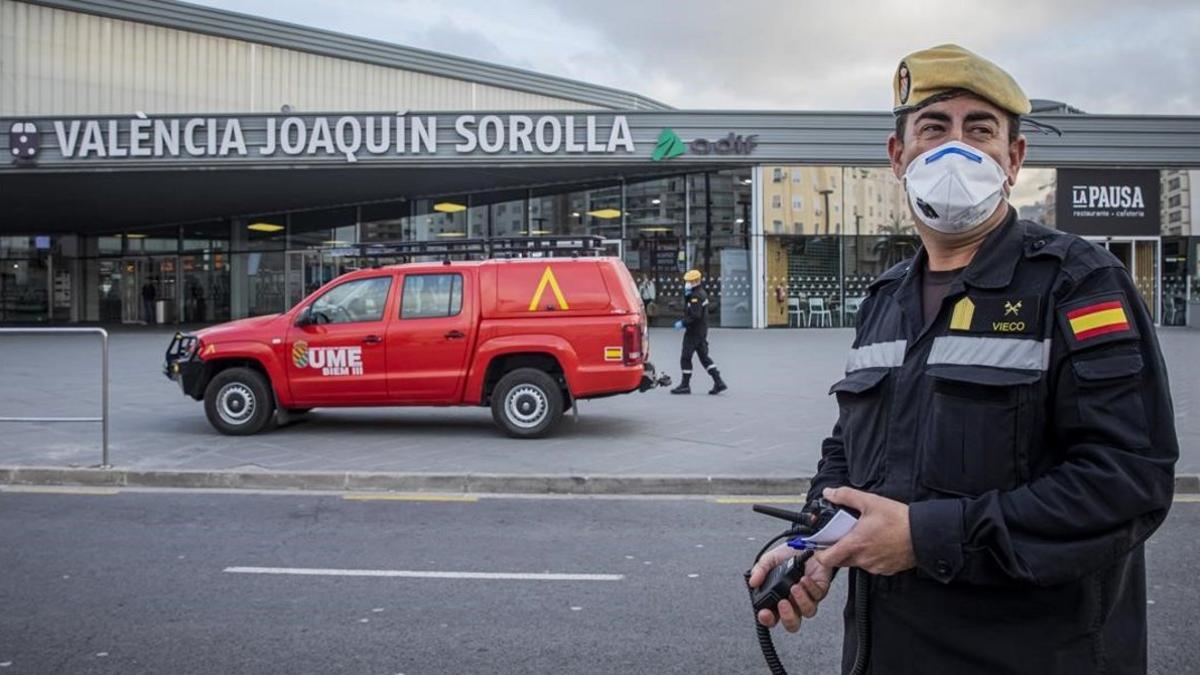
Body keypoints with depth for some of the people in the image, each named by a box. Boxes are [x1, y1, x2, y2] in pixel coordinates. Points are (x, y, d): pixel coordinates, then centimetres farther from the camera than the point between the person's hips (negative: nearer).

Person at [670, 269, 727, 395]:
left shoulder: (696, 296, -18)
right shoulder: (702, 293, 14)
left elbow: (695, 316, -26)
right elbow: (688, 311, 16)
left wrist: (683, 323, -18)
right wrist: (686, 295, 3)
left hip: (694, 332, -10)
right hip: (702, 331, 10)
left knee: (685, 357, -1)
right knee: (704, 357, 12)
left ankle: (685, 385, 5)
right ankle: (719, 382, 8)